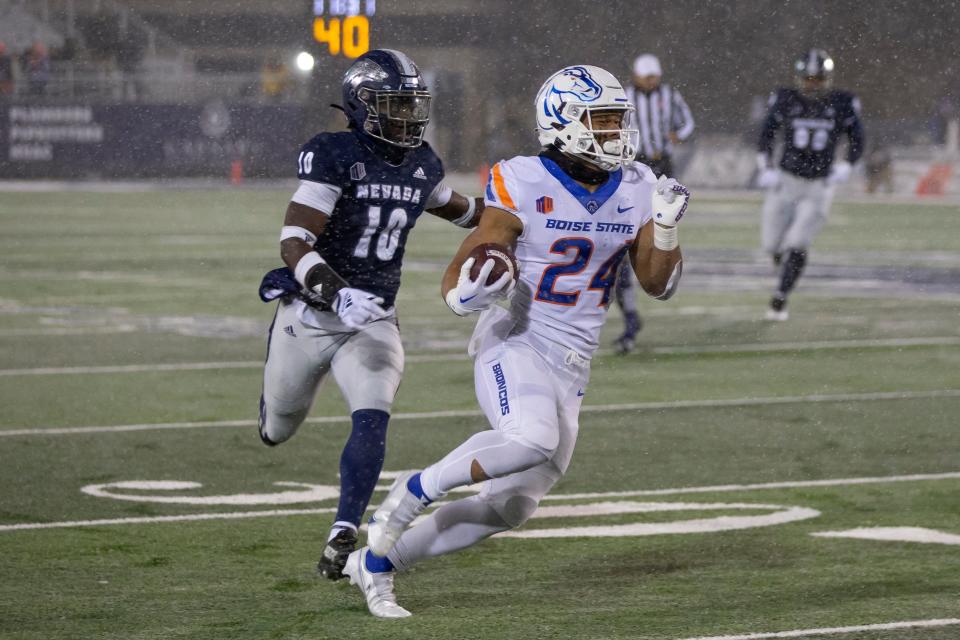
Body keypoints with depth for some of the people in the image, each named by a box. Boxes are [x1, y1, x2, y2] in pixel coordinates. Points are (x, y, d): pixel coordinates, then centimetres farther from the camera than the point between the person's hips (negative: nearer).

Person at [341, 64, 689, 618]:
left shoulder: (635, 190, 4)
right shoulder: (524, 187, -12)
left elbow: (658, 284, 10)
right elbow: (455, 283, -10)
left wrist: (667, 228, -8)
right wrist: (469, 291, -34)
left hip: (571, 371, 7)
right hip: (515, 346, -7)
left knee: (511, 507, 6)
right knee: (532, 441, -37)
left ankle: (375, 562, 21)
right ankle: (413, 493, -13)